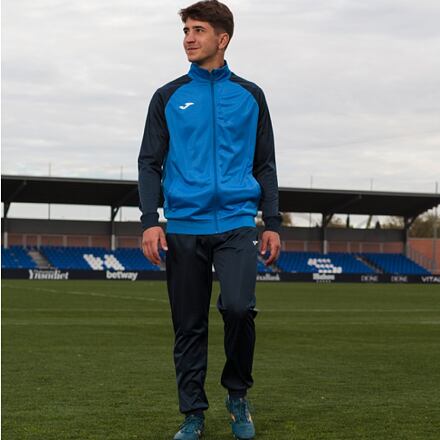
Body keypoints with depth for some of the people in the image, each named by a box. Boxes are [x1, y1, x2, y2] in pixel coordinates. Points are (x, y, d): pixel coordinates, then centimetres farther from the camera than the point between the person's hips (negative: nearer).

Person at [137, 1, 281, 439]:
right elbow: (150, 162, 7)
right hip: (184, 227, 1)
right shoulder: (168, 97, 9)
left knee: (238, 307, -20)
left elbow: (265, 165, 13)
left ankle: (238, 394, 4)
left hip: (237, 223, -1)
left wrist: (273, 223, 5)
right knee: (189, 326, 4)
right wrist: (150, 221, -5)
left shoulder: (249, 95, 10)